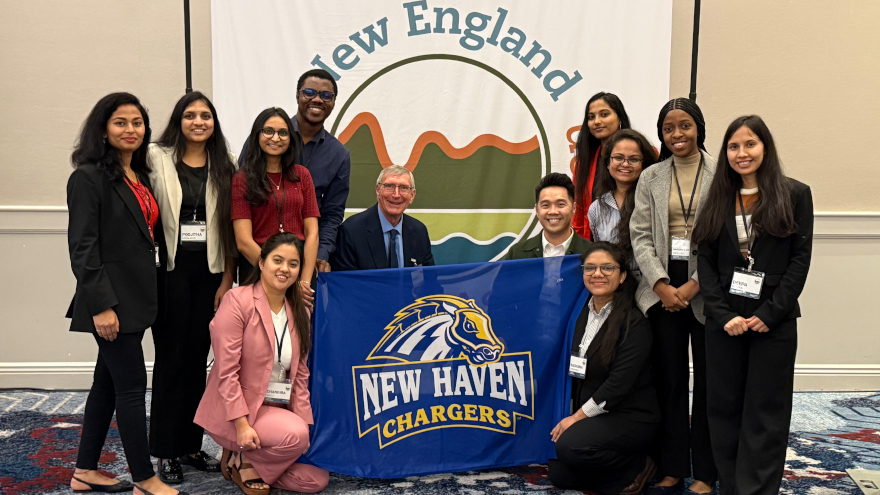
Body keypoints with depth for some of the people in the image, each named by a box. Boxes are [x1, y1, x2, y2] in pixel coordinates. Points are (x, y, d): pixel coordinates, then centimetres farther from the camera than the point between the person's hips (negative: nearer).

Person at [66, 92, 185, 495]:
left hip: (138, 297, 8)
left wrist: (153, 294, 12)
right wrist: (101, 305, -20)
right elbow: (82, 247, -15)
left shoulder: (140, 176, 13)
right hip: (112, 300, -8)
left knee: (108, 383, 14)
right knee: (132, 386, -3)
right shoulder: (89, 177, -10)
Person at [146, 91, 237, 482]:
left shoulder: (225, 167, 8)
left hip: (210, 272, 3)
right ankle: (166, 451, 15)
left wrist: (227, 279, 1)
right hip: (170, 269, -3)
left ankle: (191, 445, 22)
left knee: (198, 357, 9)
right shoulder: (157, 159, 0)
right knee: (170, 356, 3)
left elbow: (230, 227, 6)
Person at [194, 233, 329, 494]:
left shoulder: (299, 313, 8)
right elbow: (226, 371, -17)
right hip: (233, 413, -6)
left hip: (280, 410, 7)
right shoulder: (236, 301, -12)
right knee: (294, 436, -31)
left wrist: (303, 422, -3)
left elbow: (300, 374, 8)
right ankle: (241, 461, -2)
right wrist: (242, 424, -22)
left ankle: (250, 461, 14)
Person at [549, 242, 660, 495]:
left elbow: (620, 382, -19)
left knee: (569, 445, -28)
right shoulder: (581, 313, 5)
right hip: (588, 414, 7)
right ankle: (619, 465, 15)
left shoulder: (634, 323, -15)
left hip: (630, 415, -7)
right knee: (558, 475, -5)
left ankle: (635, 467, -4)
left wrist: (578, 416, -16)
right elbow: (575, 371, 11)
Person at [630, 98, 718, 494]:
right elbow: (640, 234, 4)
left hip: (706, 288, -2)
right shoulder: (650, 178, 10)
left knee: (708, 380, 4)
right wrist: (662, 285, -8)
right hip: (662, 288, 2)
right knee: (668, 379, 7)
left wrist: (693, 285, -13)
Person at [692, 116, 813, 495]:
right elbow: (705, 261, 3)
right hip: (724, 319, 3)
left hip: (775, 320, -3)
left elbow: (800, 260, -4)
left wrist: (769, 314, -12)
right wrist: (723, 314, -8)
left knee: (765, 412, 3)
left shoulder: (795, 194, 1)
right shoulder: (718, 198, 9)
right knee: (724, 407, 7)